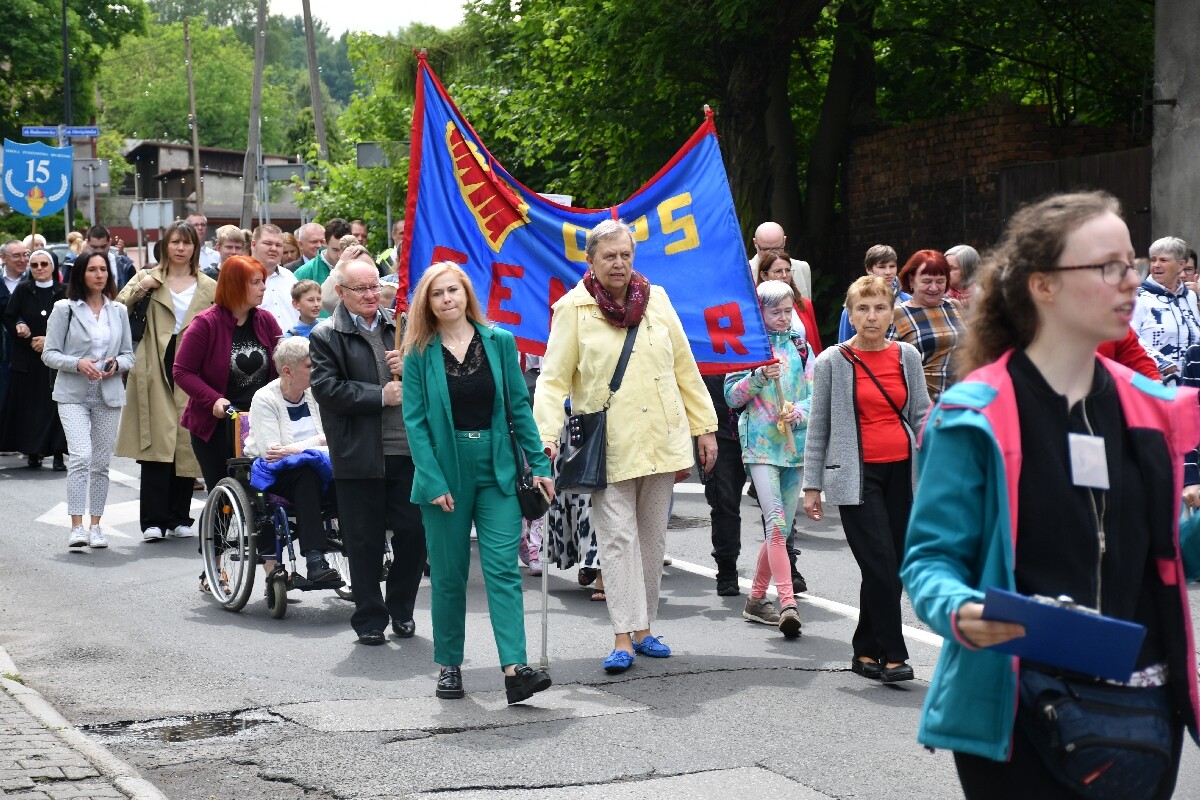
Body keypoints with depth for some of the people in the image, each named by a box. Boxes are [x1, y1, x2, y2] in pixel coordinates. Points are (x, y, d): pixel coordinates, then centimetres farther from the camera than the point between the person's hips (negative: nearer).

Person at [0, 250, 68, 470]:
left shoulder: (64, 292, 1)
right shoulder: (23, 290, 4)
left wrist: (50, 340, -10)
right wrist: (19, 327, -11)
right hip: (27, 359, 1)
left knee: (55, 404, -5)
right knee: (29, 404, 1)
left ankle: (58, 454, -2)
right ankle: (32, 452, 8)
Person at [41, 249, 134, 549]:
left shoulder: (118, 311, 11)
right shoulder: (64, 309, 1)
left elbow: (129, 355, 14)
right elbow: (49, 354, -1)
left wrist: (117, 364, -9)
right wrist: (78, 364, -18)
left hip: (109, 395, 4)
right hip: (73, 394, -3)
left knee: (101, 463, 6)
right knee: (81, 457, -17)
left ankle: (95, 525, 15)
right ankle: (76, 527, -16)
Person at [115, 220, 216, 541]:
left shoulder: (209, 288, 11)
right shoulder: (148, 279, 9)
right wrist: (140, 289, -13)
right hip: (156, 372, -1)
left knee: (187, 444, 3)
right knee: (157, 443, -8)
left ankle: (179, 517, 14)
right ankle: (153, 521, -7)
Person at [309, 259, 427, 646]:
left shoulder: (400, 326, 13)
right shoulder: (325, 337, 0)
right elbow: (327, 389, -11)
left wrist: (411, 369, -4)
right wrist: (381, 396, -15)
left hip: (407, 450, 3)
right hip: (359, 455, -3)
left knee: (414, 533, 6)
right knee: (365, 542, 4)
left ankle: (401, 609, 25)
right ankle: (370, 619, 16)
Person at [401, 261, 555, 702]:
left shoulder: (499, 341, 4)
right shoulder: (420, 354, -1)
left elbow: (519, 406, 5)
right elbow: (415, 421, -4)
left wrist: (538, 464, 0)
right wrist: (433, 482, -12)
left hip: (497, 469, 1)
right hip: (446, 472, 0)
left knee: (503, 568, -8)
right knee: (448, 574, 7)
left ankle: (514, 668, -14)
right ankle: (449, 664, 20)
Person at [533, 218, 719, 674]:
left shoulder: (656, 299, 6)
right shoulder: (573, 308, -5)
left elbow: (684, 368, 11)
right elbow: (553, 378, -7)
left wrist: (704, 427, 11)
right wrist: (547, 435, -20)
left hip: (661, 441, 4)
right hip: (607, 445, -4)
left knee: (652, 537, 11)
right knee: (618, 537, -7)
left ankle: (643, 628, 22)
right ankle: (623, 637, -6)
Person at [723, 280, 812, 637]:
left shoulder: (800, 345, 12)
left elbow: (815, 393, 8)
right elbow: (732, 396, 0)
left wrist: (797, 412, -12)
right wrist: (759, 377, -16)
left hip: (795, 443, 5)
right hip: (760, 443, -5)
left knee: (782, 528, 8)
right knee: (775, 524, -17)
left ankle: (756, 599, 22)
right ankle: (787, 604, -24)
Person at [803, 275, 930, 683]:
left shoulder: (907, 356, 8)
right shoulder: (832, 362, 1)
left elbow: (921, 416, 11)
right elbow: (818, 427, 4)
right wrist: (812, 484, 3)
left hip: (901, 470, 4)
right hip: (857, 474, -4)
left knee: (892, 567, 4)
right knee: (881, 563, -13)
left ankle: (866, 651, 16)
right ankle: (892, 655, -8)